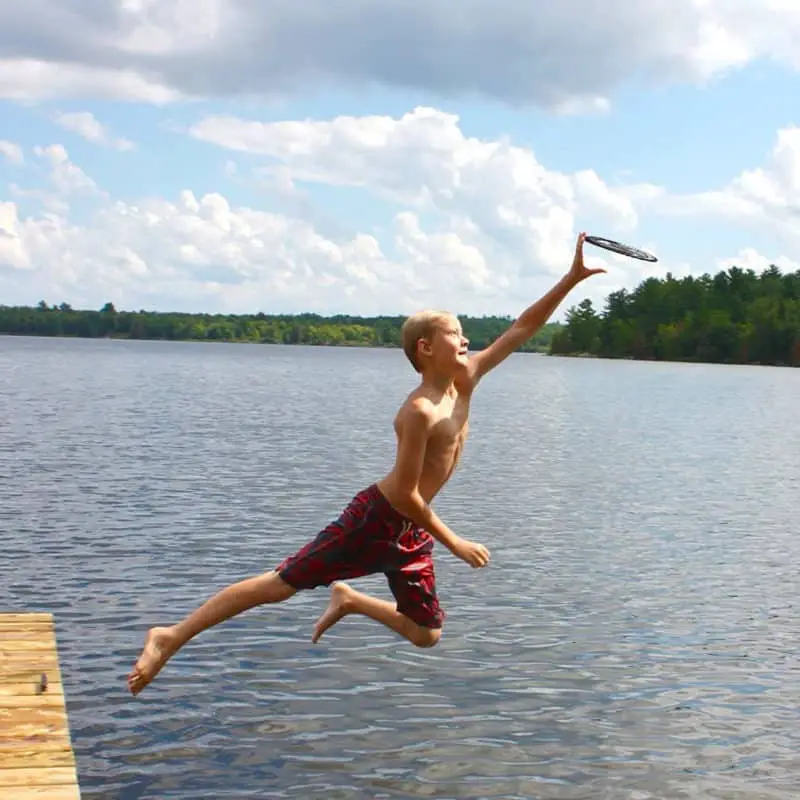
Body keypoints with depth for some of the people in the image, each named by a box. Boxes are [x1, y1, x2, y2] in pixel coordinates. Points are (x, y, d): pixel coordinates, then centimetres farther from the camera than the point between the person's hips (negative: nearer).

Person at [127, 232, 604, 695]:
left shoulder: (466, 380, -1)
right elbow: (405, 495, -23)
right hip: (376, 519, -8)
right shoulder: (419, 412, -24)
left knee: (426, 635, 10)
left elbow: (522, 329, 2)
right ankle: (171, 638, 0)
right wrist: (455, 544, -15)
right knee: (280, 584, -7)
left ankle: (349, 600, 30)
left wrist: (573, 279, -4)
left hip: (413, 531, 8)